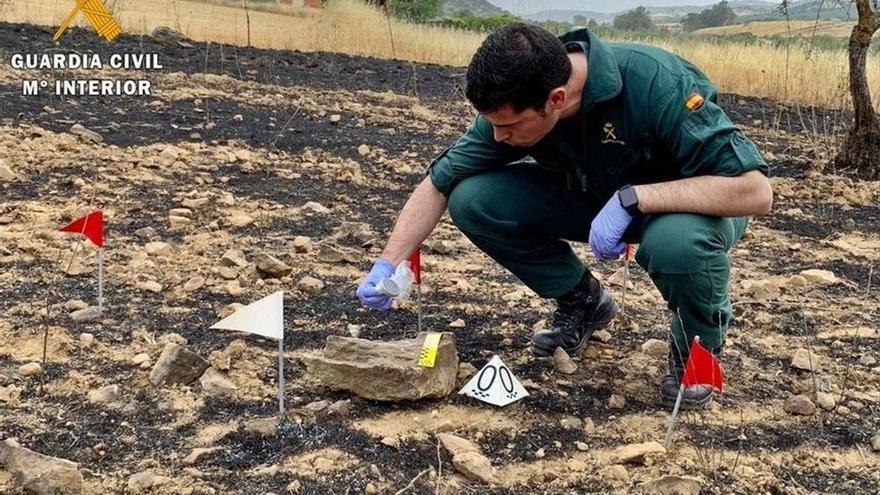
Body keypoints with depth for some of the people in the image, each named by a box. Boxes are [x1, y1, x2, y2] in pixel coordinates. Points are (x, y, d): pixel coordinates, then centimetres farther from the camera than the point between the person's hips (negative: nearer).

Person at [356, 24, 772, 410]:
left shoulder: (657, 84, -35)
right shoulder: (512, 106, -19)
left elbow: (755, 191, -37)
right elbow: (438, 183, -9)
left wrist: (630, 198, -41)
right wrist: (387, 265, -20)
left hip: (687, 204, -4)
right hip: (594, 196, 5)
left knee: (678, 239, -41)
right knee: (473, 200, -16)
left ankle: (699, 345, -6)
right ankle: (581, 302, 7)